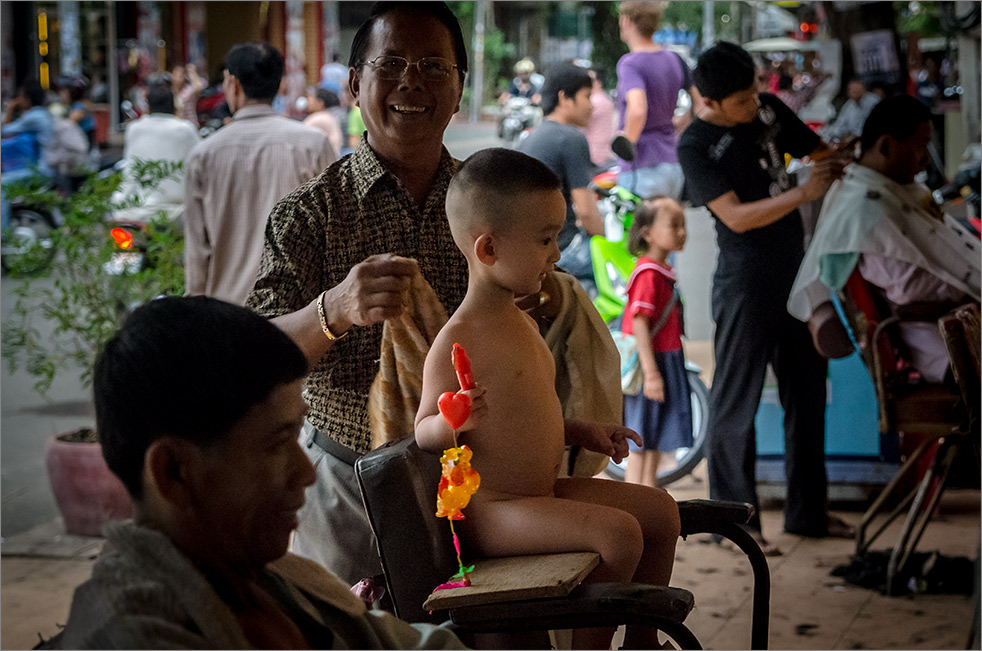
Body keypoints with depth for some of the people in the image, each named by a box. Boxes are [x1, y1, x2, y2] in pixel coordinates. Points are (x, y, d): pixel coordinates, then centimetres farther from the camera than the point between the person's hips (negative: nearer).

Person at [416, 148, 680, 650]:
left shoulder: (523, 325, 11)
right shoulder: (457, 342, -19)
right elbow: (424, 431, -15)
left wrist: (583, 433, 16)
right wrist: (450, 422, -35)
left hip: (541, 492, 10)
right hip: (490, 511, -10)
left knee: (660, 510, 14)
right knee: (618, 532, -24)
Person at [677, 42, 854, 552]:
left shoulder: (768, 109, 5)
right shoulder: (695, 146, -13)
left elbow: (818, 152, 16)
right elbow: (737, 217, -20)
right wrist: (803, 193, -26)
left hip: (795, 274, 7)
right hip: (746, 285, -7)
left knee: (807, 393, 13)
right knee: (736, 403, -2)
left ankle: (807, 511, 24)